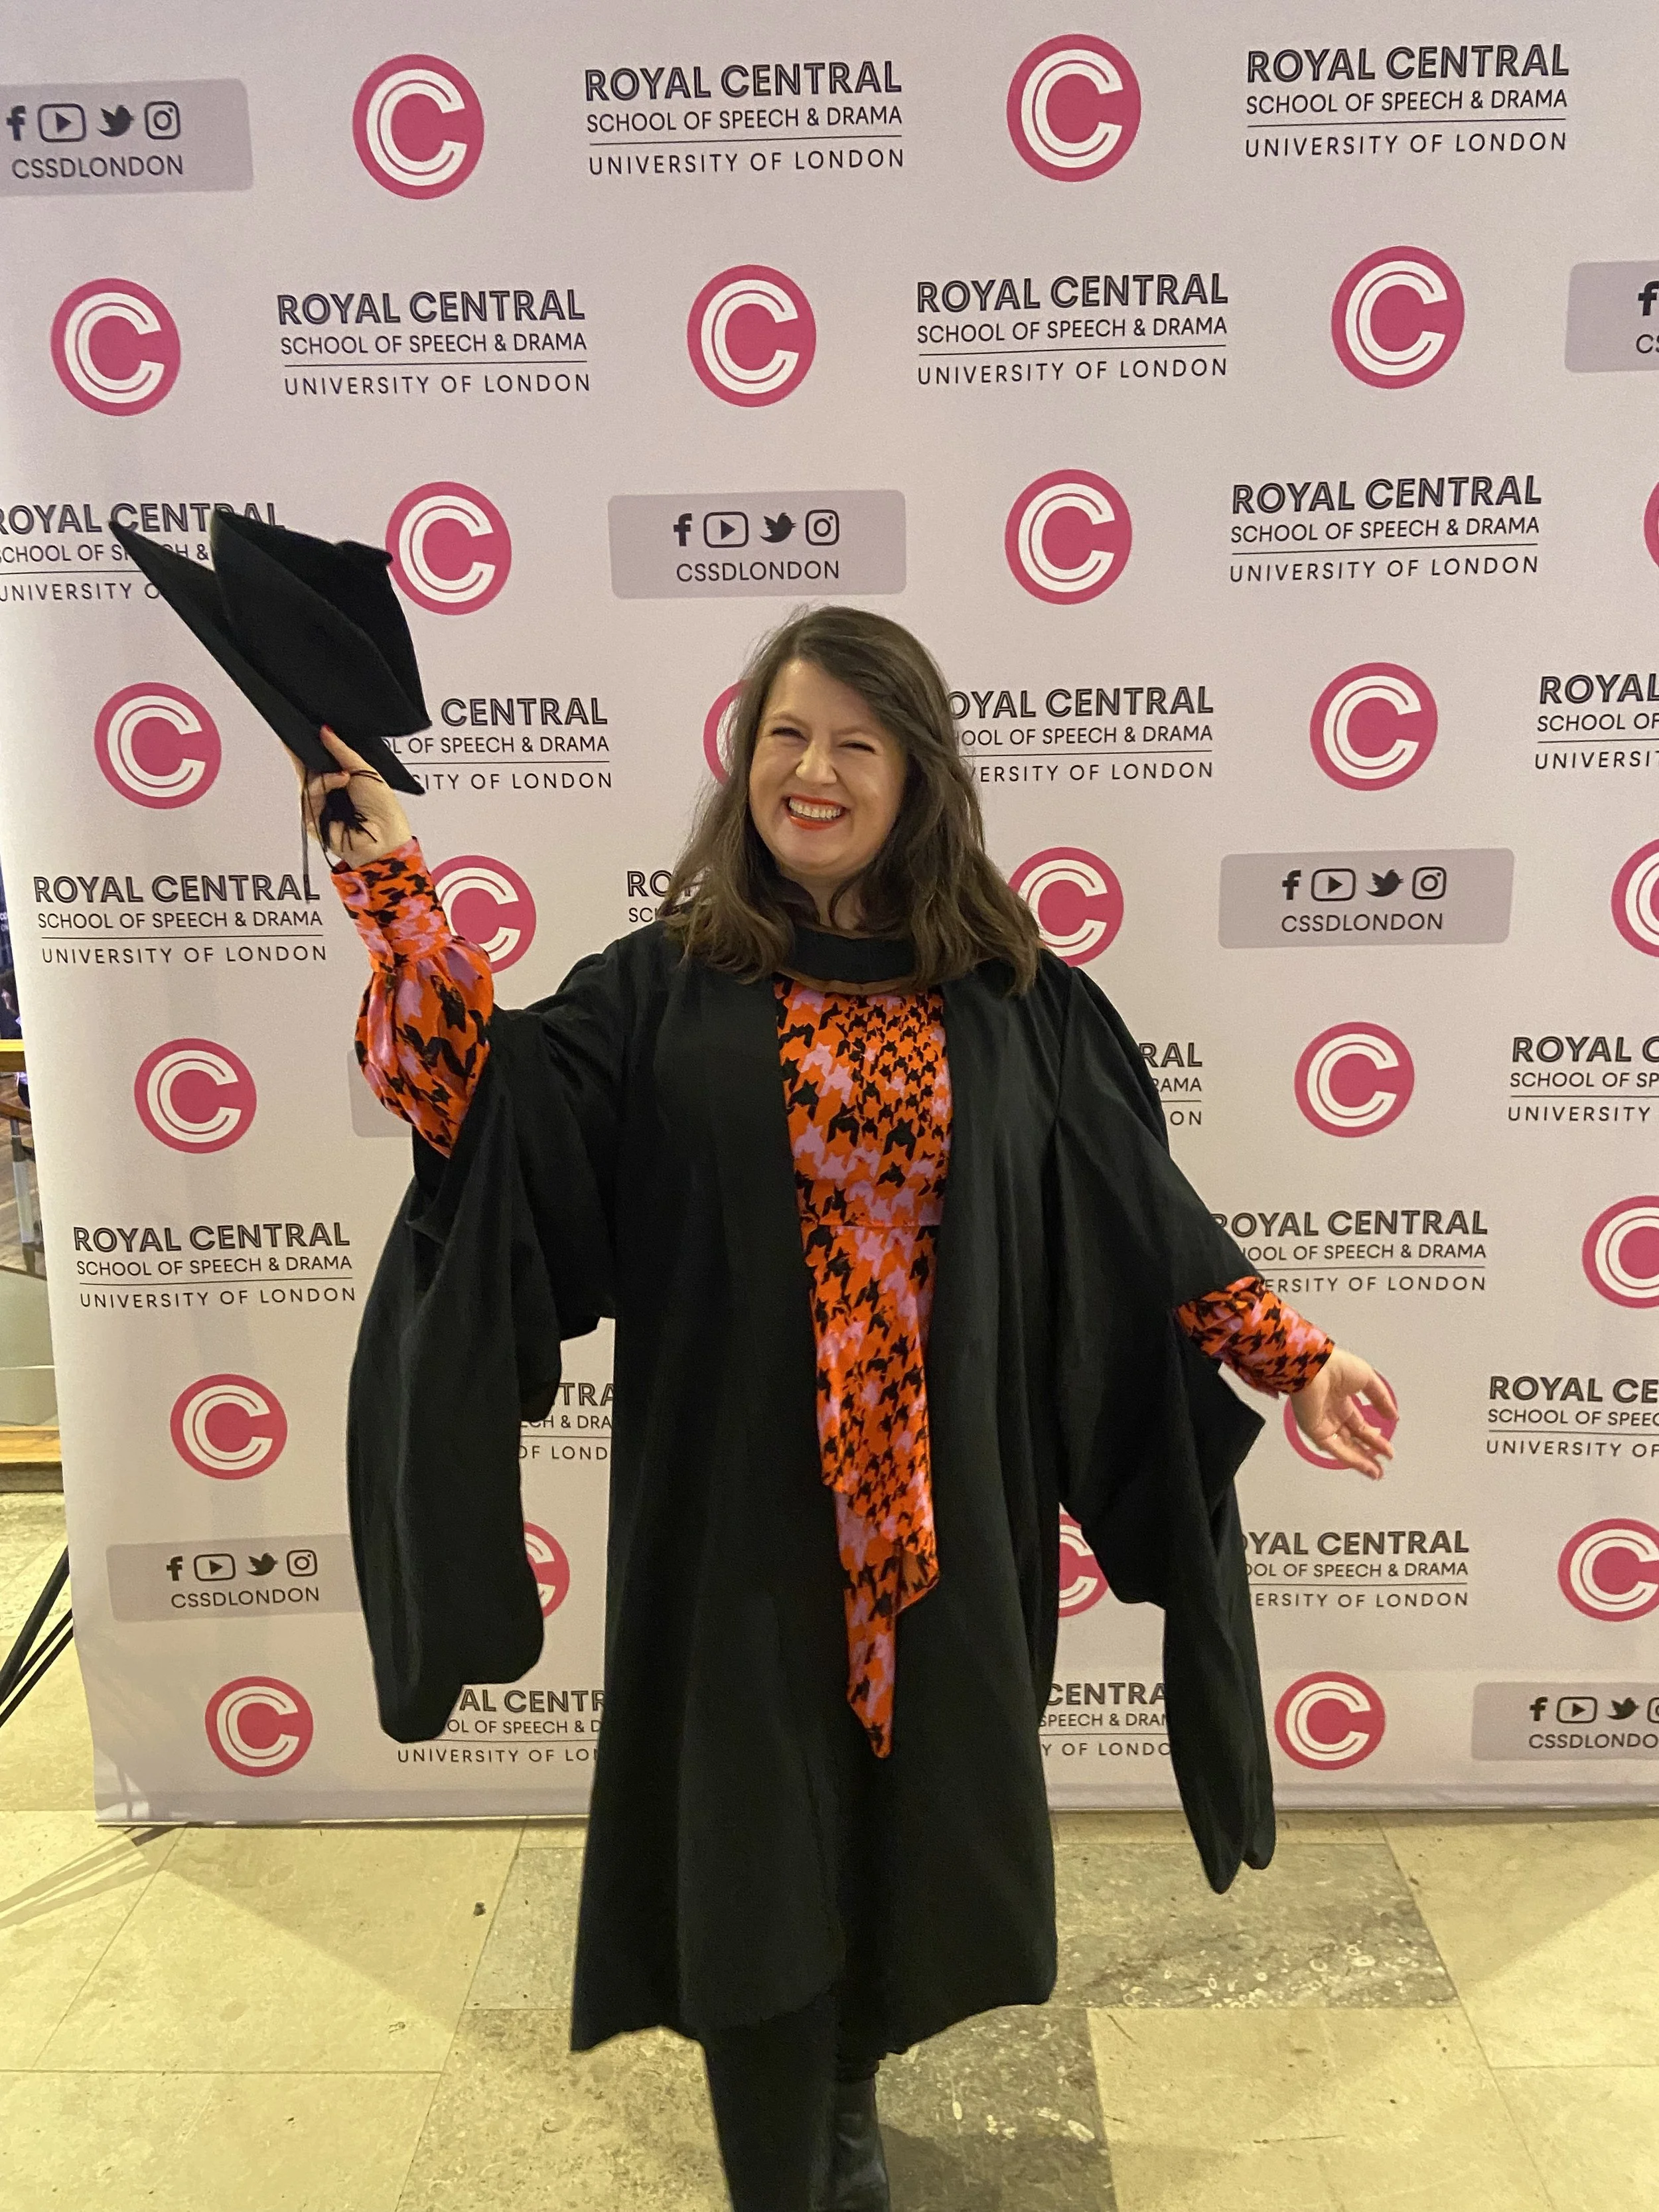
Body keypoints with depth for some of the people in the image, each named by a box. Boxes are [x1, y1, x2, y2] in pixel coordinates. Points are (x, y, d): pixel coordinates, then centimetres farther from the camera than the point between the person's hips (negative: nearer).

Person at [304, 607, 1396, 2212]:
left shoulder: (1013, 999, 2)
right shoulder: (664, 987, -1)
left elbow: (1141, 1219, 3)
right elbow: (483, 1109, -13)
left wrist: (1287, 1353, -2)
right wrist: (397, 890, -15)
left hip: (948, 1508, 2)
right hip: (741, 1508, -1)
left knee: (910, 1819, 18)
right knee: (757, 1835, 10)